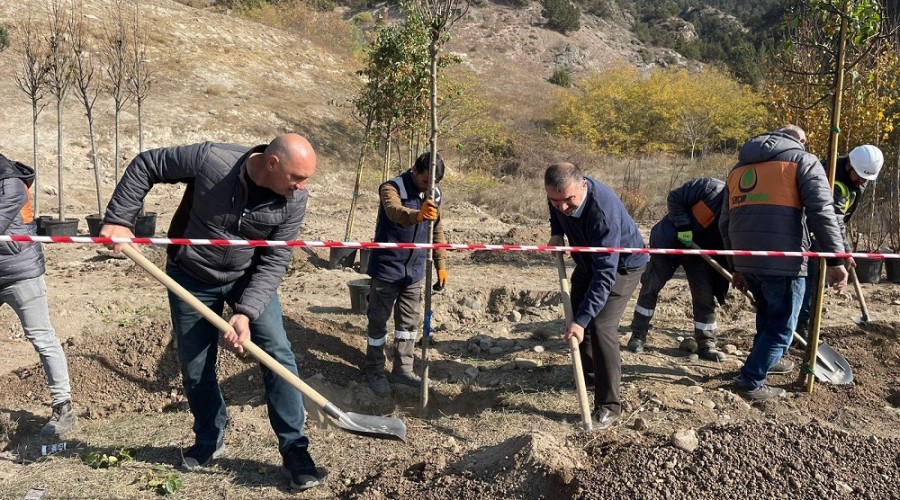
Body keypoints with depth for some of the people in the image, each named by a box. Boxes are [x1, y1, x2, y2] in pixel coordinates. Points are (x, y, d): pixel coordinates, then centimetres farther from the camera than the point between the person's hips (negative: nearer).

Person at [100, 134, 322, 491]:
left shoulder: (294, 200, -21)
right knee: (195, 368, 8)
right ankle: (209, 441, 32)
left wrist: (246, 312, -27)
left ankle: (294, 449, 3)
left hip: (249, 278, 1)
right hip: (191, 278, 0)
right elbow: (145, 165, -13)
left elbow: (275, 261, -17)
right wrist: (119, 219, -16)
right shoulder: (210, 159, -28)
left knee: (278, 355, -9)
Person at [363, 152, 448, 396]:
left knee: (410, 321, 13)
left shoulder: (434, 195, 3)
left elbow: (437, 232, 13)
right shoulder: (392, 188, -17)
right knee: (379, 322, 4)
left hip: (414, 271, 6)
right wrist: (417, 215, -60)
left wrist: (440, 265, 12)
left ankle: (403, 368, 26)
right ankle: (374, 371, 18)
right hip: (386, 269, -6)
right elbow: (395, 211, -40)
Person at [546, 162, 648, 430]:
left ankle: (609, 406, -9)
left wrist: (582, 320, -45)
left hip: (623, 265, -8)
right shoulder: (560, 194, -19)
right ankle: (590, 371, 38)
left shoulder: (604, 212, -41)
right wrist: (557, 232, -9)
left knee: (601, 325, -19)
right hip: (589, 259, 8)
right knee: (575, 314, 14)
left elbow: (605, 274, -41)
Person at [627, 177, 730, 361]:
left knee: (705, 296, 0)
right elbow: (674, 198, -19)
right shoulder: (712, 189, -25)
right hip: (669, 242, -4)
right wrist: (684, 227, -25)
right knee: (651, 287, 1)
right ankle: (638, 335, 15)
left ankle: (706, 344, 11)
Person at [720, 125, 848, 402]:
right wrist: (836, 259, -10)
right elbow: (821, 212, -10)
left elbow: (725, 222, 20)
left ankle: (765, 363, 36)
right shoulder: (803, 160, 4)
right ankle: (751, 381, 4)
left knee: (768, 316, 26)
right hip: (783, 261, -6)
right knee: (781, 326, 6)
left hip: (747, 261, 6)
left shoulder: (740, 166, 22)